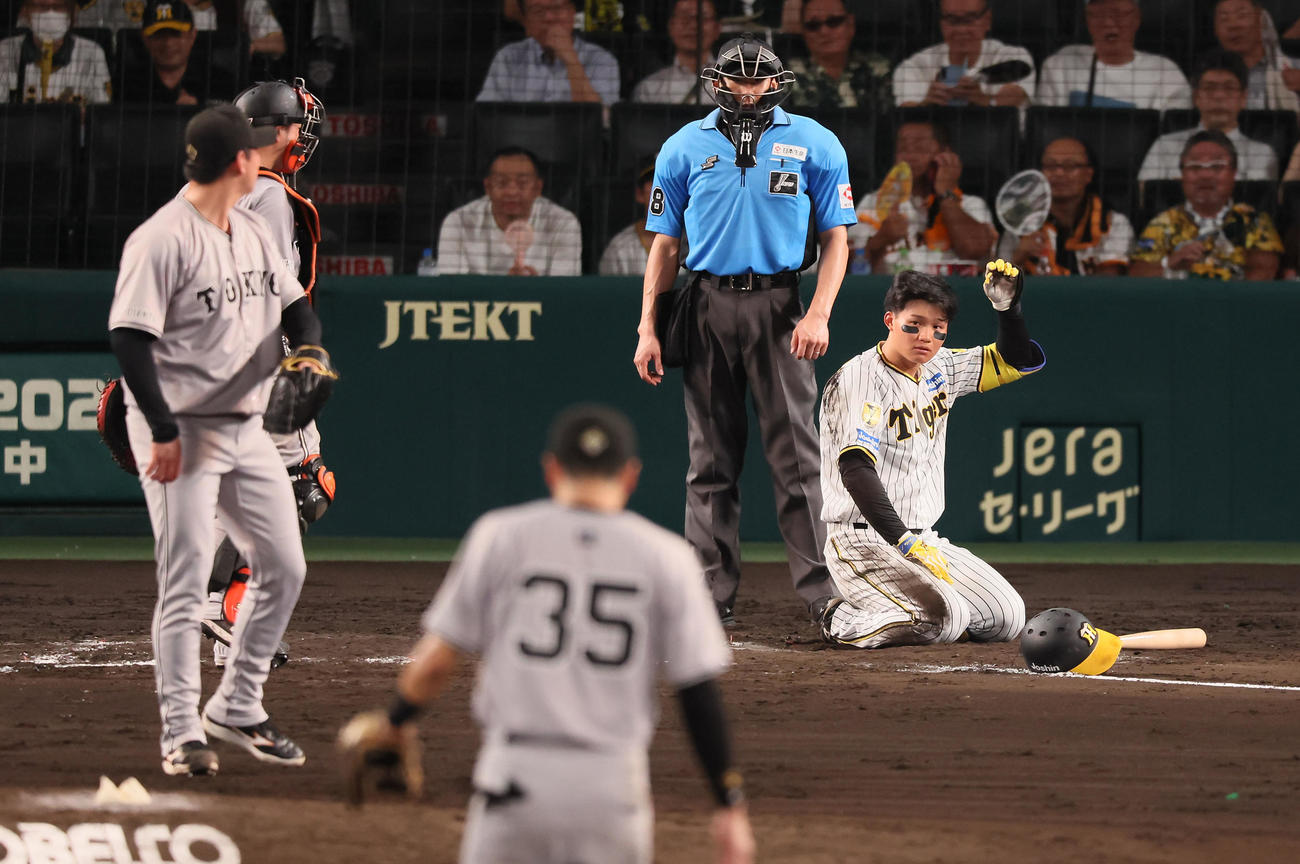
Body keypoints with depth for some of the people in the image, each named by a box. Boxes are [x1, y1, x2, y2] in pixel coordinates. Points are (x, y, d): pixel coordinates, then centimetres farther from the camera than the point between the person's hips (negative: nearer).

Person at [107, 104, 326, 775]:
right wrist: (164, 431, -23)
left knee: (284, 567, 9)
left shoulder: (255, 233, 11)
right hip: (180, 431, -8)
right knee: (186, 582, -6)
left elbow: (294, 305, 18)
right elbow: (129, 337, -19)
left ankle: (236, 709, 22)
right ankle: (182, 733, 1)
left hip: (246, 428, 8)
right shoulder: (162, 240, -15)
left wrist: (307, 346, -7)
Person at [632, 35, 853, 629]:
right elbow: (664, 243, 11)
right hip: (706, 307, 2)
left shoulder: (813, 144, 6)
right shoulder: (684, 148, 10)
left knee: (796, 455, -6)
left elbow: (835, 239, 5)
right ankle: (713, 594, 5)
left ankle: (823, 593, -6)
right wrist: (648, 328, 3)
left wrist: (818, 314, -9)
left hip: (779, 305, -2)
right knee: (711, 459, 2)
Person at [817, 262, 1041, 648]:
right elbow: (855, 469, -27)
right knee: (945, 618, -28)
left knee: (1007, 617, 0)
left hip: (923, 540, 8)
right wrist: (905, 542, -37)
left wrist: (1007, 305, -2)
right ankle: (844, 620, -5)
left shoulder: (940, 369, 10)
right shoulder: (859, 379, -14)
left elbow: (1019, 359, 19)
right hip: (863, 542, -8)